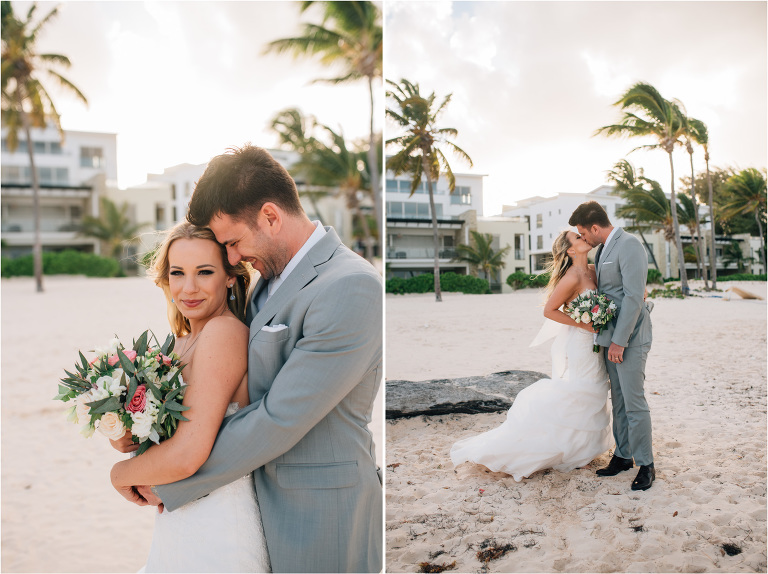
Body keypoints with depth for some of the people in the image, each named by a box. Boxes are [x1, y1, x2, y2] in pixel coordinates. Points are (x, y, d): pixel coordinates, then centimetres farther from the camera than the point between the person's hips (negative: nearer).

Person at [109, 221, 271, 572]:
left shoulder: (224, 331, -20)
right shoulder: (183, 342, 6)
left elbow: (187, 455, -24)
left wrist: (121, 473, -7)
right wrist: (124, 435, -5)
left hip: (215, 541, -8)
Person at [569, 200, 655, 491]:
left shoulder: (629, 244, -14)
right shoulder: (604, 249, 15)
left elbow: (634, 297, -19)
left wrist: (619, 341, -19)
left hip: (629, 337, -9)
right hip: (611, 336, 9)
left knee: (634, 402, -5)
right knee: (619, 400, 14)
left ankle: (646, 465, 6)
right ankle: (622, 456, 24)